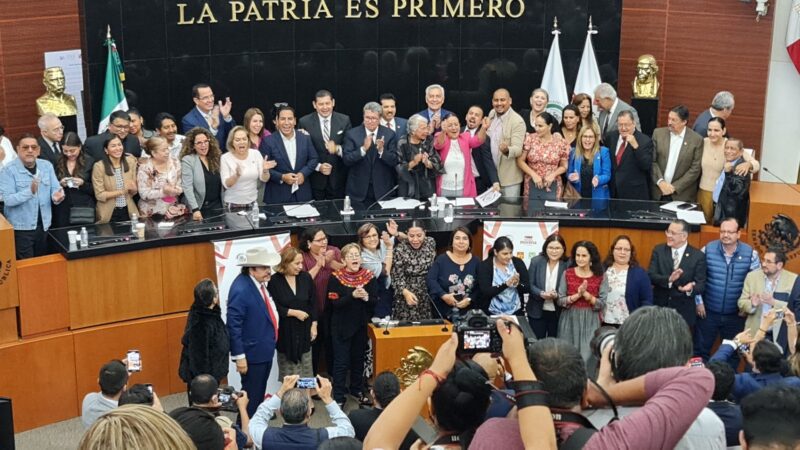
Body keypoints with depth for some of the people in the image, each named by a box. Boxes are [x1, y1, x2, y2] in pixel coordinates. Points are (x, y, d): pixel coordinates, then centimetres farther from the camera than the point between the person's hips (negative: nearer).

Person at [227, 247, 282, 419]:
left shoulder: (259, 282, 1)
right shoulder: (241, 290, -27)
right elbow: (234, 325, -25)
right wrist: (239, 356, -23)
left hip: (265, 349, 9)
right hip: (252, 353, -9)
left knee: (259, 392, 24)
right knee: (251, 395, 4)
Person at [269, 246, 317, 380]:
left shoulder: (306, 278, -1)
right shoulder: (275, 281, -11)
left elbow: (312, 303, 6)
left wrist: (314, 325, 3)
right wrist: (294, 312, -16)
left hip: (304, 330, 3)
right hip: (285, 332, -3)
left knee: (306, 372, 9)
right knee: (288, 373, 4)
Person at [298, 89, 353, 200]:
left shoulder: (344, 120, 0)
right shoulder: (305, 122, -3)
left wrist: (338, 149, -20)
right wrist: (318, 166, -12)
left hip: (338, 179, 1)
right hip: (315, 179, -1)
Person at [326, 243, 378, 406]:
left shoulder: (368, 276, 0)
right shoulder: (336, 278, -10)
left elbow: (375, 301, -1)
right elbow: (334, 303, -16)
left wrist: (366, 297, -22)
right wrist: (353, 296, -29)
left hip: (361, 325, 4)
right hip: (341, 326, -4)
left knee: (358, 359, 15)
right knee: (341, 362, -2)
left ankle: (357, 389, 32)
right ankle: (338, 397, 5)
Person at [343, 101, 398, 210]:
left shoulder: (389, 134, 0)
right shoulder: (352, 134, -1)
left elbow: (394, 161, -4)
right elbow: (346, 160, -9)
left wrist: (381, 150, -23)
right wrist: (363, 149, -24)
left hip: (383, 189, 1)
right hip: (359, 190, -1)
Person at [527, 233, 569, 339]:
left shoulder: (567, 265, -7)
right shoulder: (536, 261, -3)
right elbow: (529, 284, -4)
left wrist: (557, 295, -26)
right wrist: (541, 293, -22)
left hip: (558, 313, -1)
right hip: (537, 311, 1)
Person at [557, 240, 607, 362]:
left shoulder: (601, 276, -3)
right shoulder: (567, 273, 0)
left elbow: (602, 304, -5)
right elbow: (560, 301, -2)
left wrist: (586, 294, -19)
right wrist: (577, 295, -17)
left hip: (590, 321, -1)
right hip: (570, 320, 1)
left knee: (587, 357, -4)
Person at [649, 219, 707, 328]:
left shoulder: (698, 256, -3)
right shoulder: (658, 250, 2)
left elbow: (701, 285, -6)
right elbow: (651, 276, -8)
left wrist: (691, 288, -29)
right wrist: (668, 279, -27)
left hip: (684, 312, -1)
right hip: (659, 308, 1)